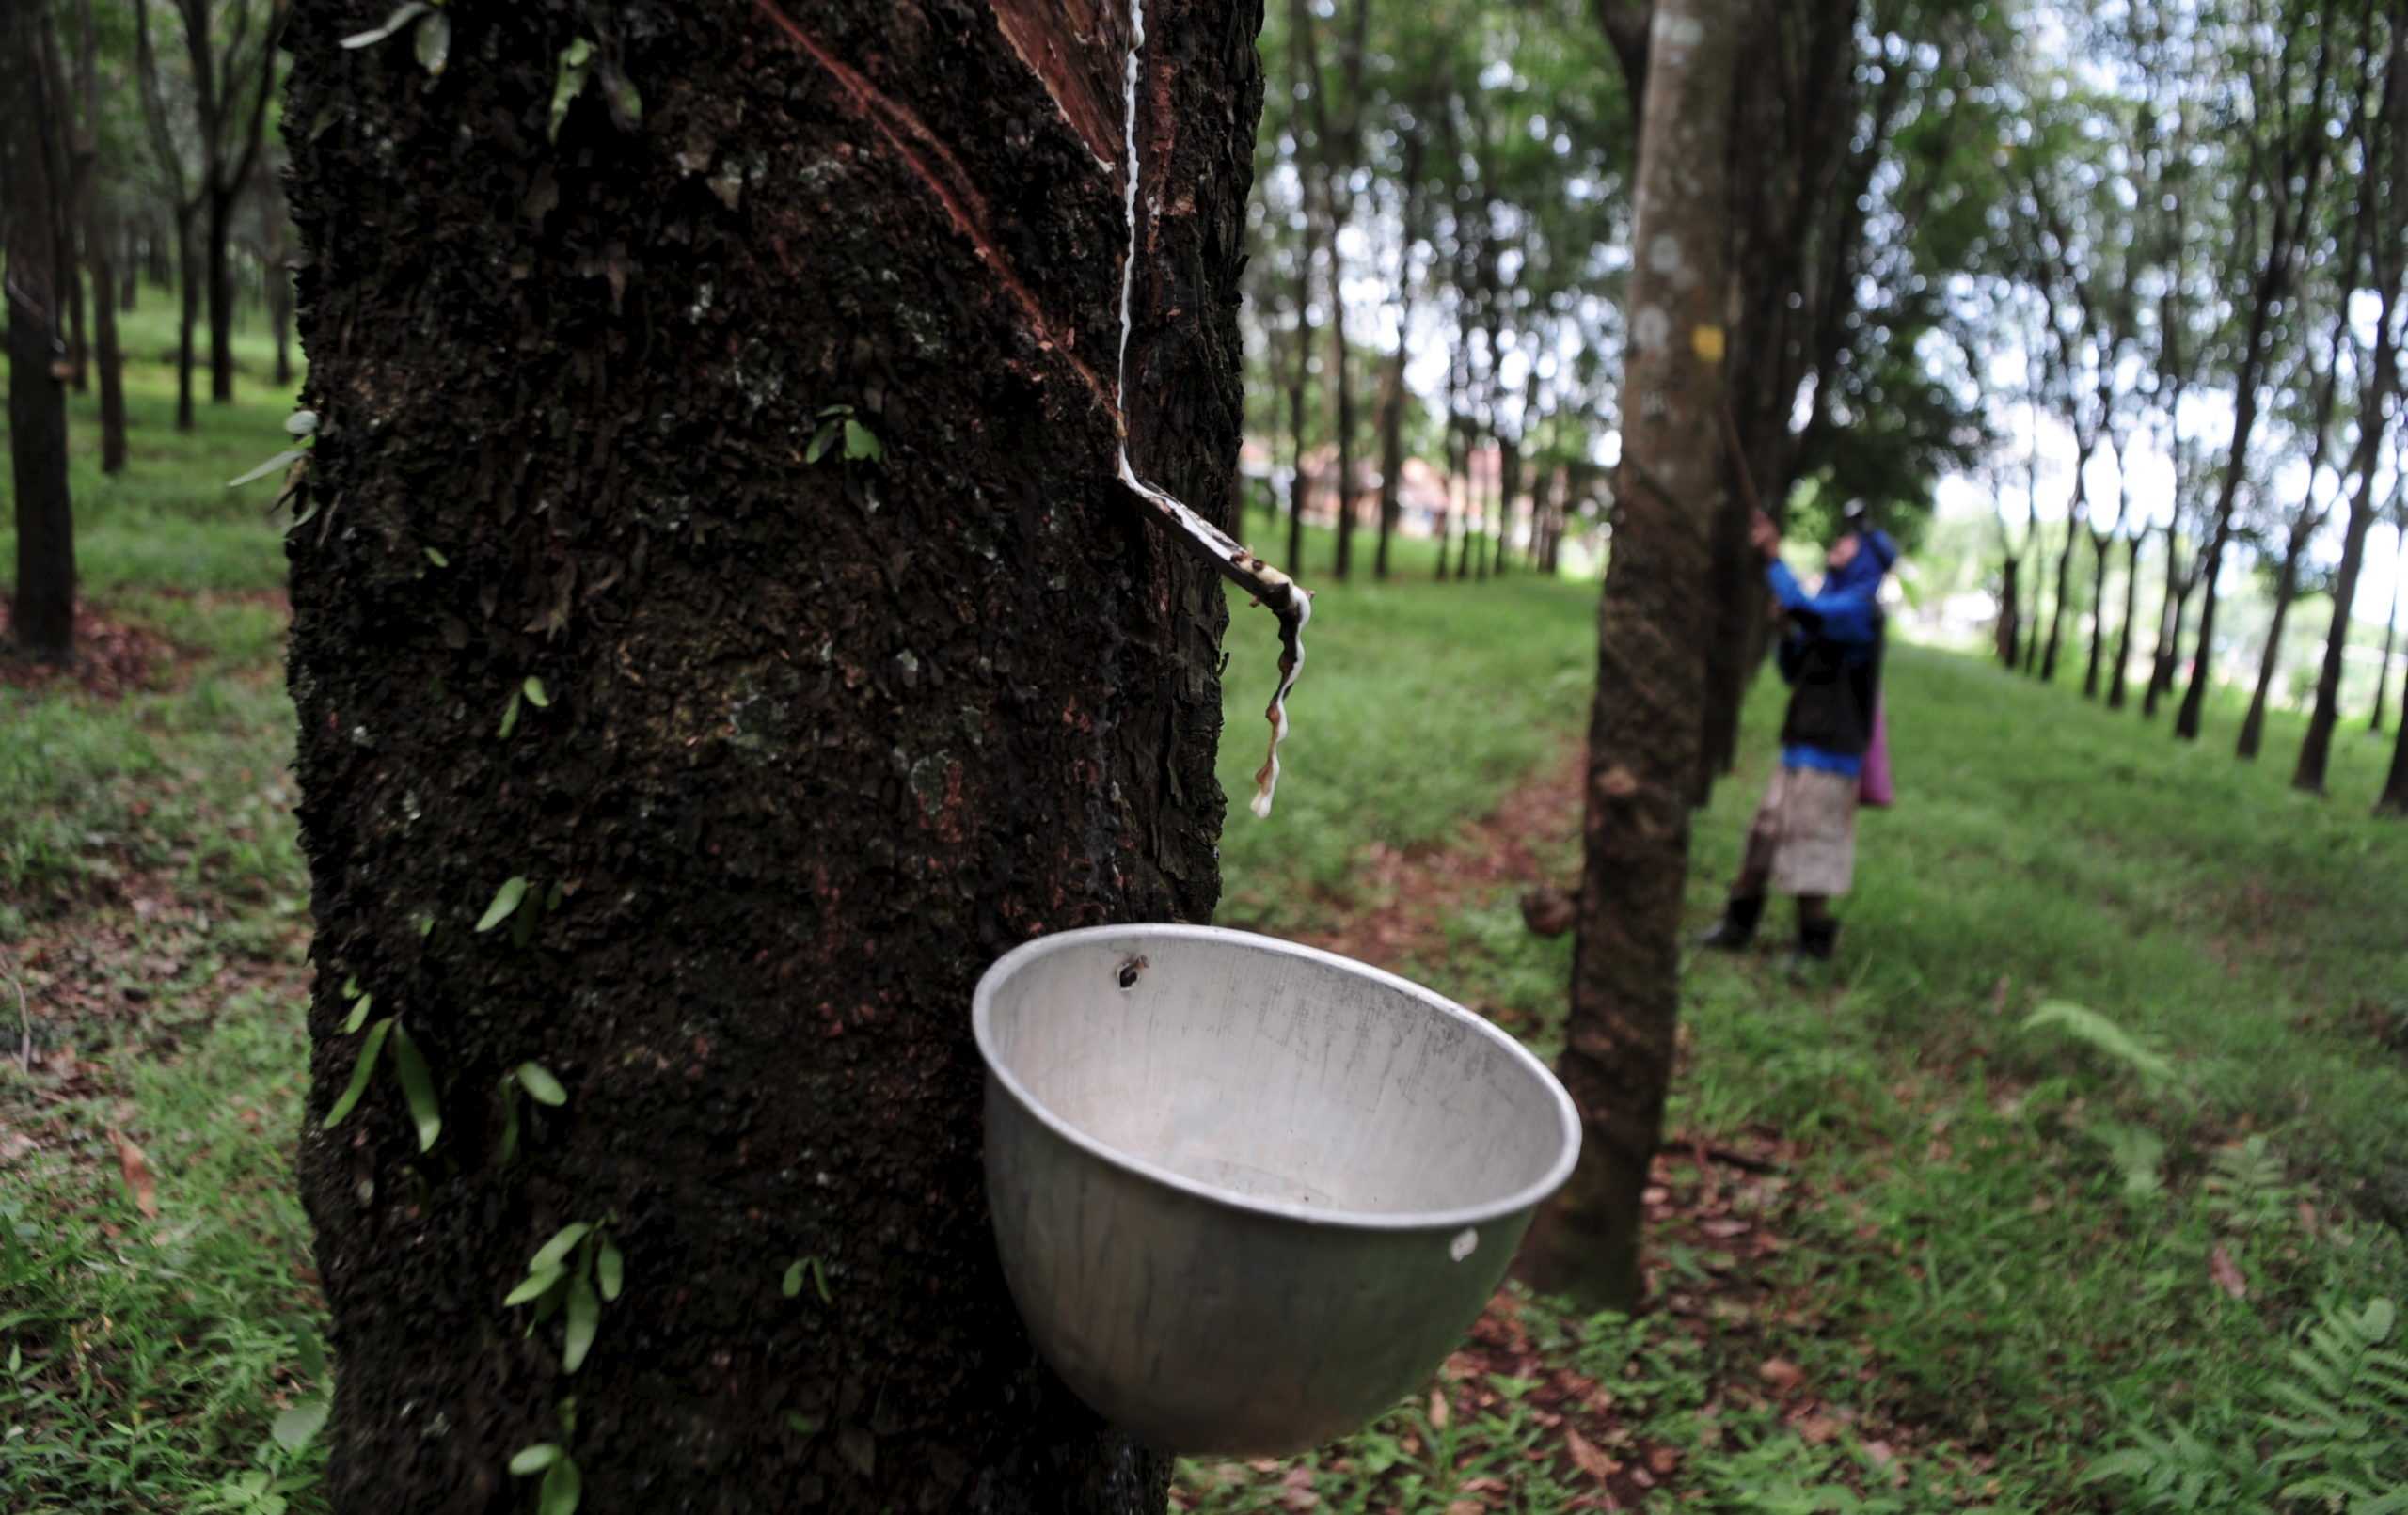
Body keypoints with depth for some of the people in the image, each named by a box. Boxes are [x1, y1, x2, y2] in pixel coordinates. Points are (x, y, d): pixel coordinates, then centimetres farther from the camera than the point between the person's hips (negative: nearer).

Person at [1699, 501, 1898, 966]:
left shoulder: (1859, 609, -10)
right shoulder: (1833, 607, 17)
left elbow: (1805, 608, -29)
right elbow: (1795, 673, 21)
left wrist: (1773, 556, -21)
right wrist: (1786, 631, 4)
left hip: (1829, 755, -8)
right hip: (1800, 747, 8)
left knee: (1808, 849, -3)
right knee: (1765, 835, 9)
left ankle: (1816, 941, 9)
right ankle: (1739, 924, 17)